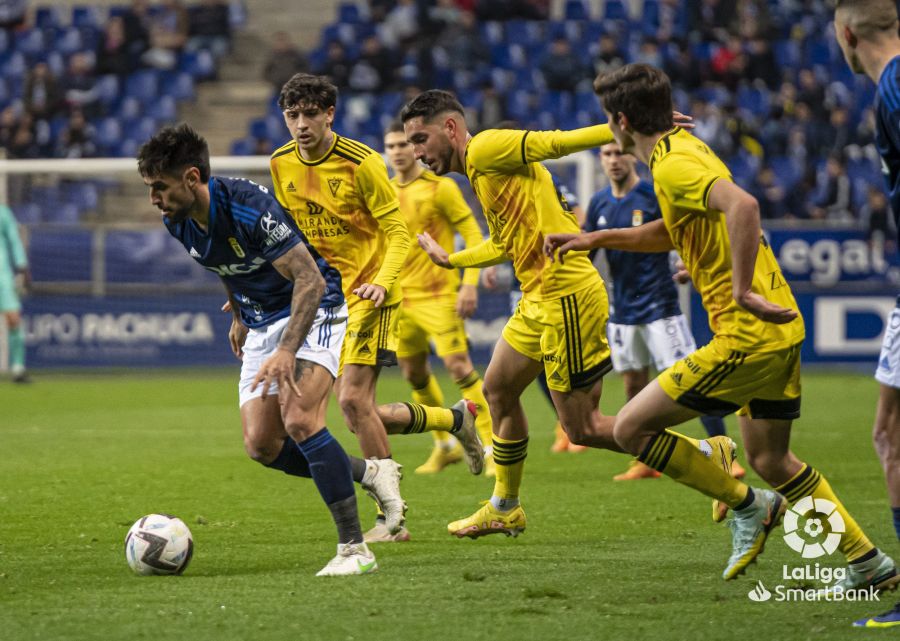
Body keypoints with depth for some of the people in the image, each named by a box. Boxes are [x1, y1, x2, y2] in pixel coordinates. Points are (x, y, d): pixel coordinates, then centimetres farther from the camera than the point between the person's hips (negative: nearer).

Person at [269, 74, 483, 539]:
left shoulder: (361, 162, -14)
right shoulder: (282, 165, 3)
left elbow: (398, 232, -12)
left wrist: (381, 283, -28)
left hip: (368, 295, -6)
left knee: (353, 401, -18)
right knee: (362, 412, 3)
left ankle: (391, 514, -6)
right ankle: (456, 419, 29)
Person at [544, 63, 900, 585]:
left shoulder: (673, 166, -16)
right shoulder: (685, 147, 15)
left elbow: (741, 205, -35)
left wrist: (743, 292, -32)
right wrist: (595, 240, 27)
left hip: (746, 336, -10)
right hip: (780, 329, 10)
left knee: (632, 428, -4)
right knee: (771, 460, 20)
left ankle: (748, 506, 5)